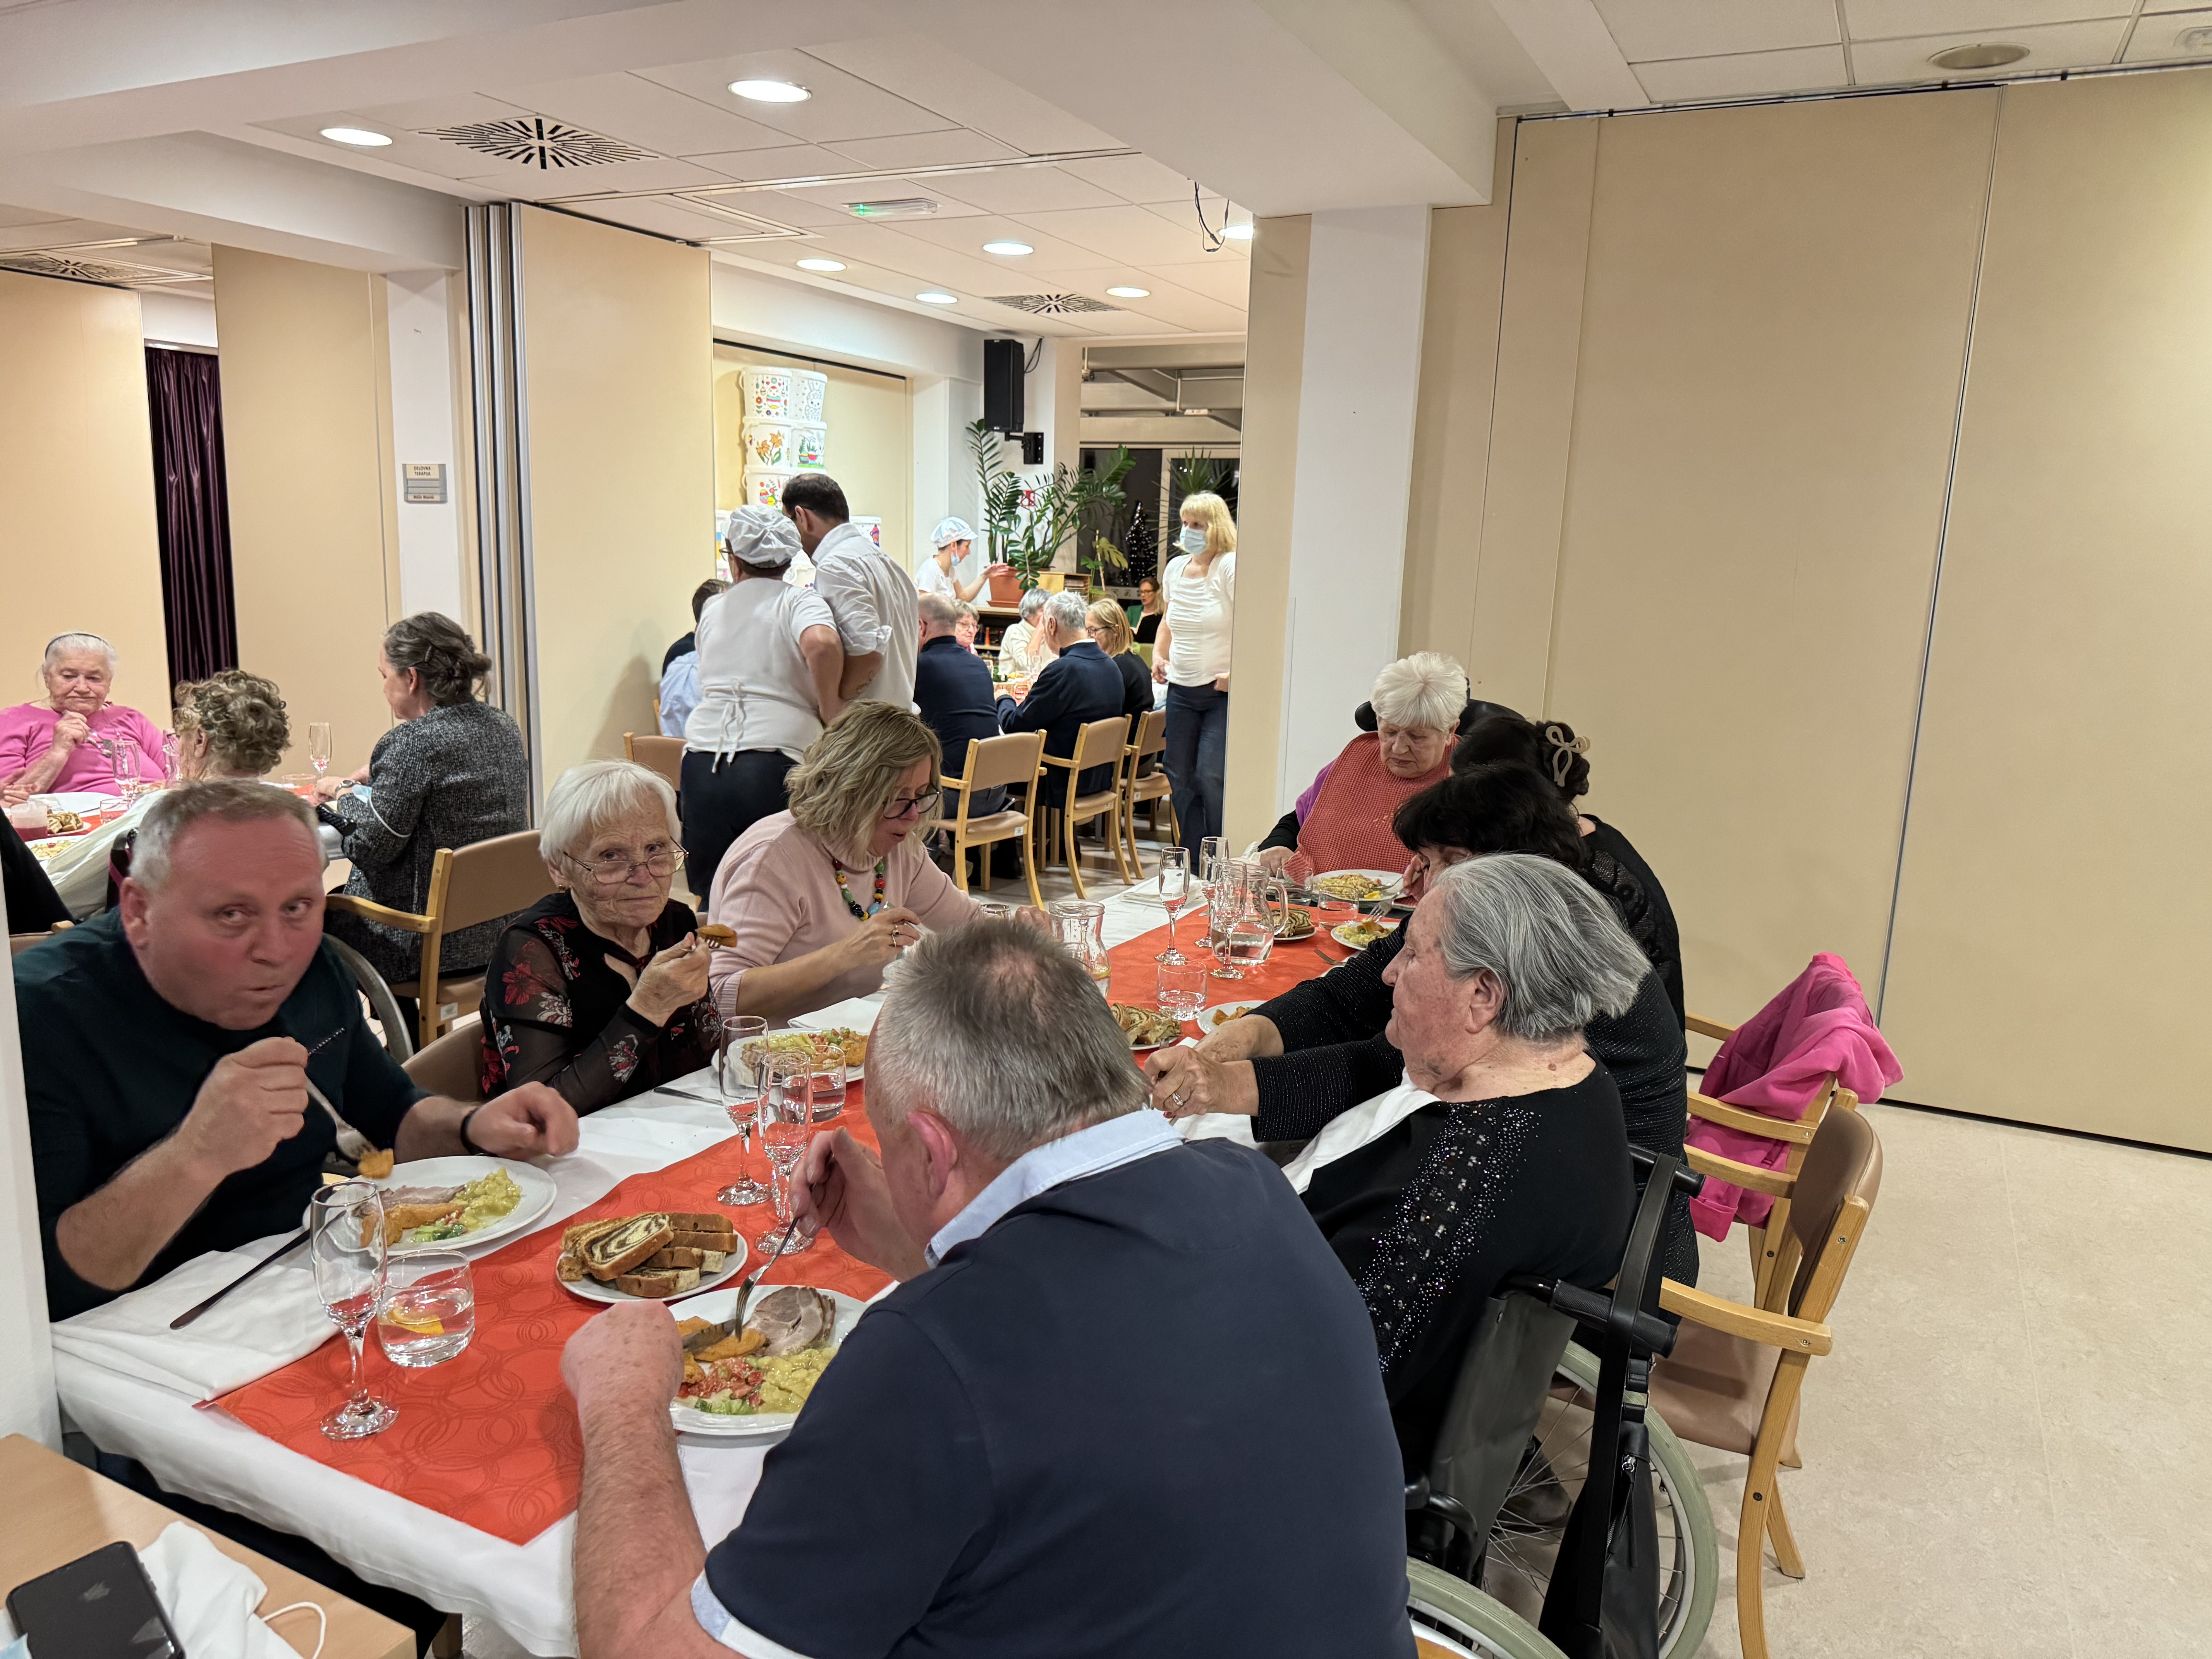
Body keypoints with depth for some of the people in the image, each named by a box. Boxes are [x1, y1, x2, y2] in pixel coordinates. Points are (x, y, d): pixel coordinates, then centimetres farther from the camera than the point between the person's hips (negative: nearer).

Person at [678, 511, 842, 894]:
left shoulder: (711, 611, 19)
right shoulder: (799, 601, 4)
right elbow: (821, 644, -19)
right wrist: (830, 706, -6)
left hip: (701, 765, 4)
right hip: (771, 765, -4)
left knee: (711, 895, 9)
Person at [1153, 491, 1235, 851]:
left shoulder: (1231, 567, -11)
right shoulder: (1176, 567, 12)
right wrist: (1159, 653, 15)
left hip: (1222, 691, -7)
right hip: (1181, 689, 7)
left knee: (1211, 777, -11)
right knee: (1179, 774, 8)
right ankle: (1194, 858, 20)